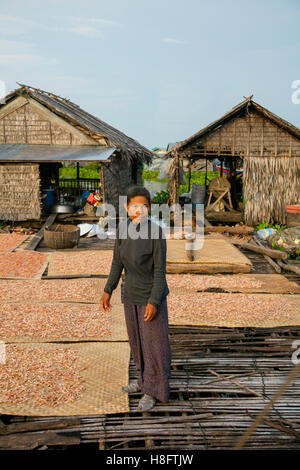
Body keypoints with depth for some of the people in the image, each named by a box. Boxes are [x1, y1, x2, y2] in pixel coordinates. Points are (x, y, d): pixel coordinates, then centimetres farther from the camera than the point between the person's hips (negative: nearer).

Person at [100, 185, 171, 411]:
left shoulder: (156, 231, -21)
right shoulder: (123, 228, -4)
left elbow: (160, 270, -18)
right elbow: (118, 261, 5)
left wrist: (154, 302, -20)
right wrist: (108, 290, 5)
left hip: (152, 295, -6)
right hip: (132, 294, 7)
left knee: (154, 343, 6)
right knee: (137, 339, 20)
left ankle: (153, 390, 25)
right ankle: (146, 378, 41)